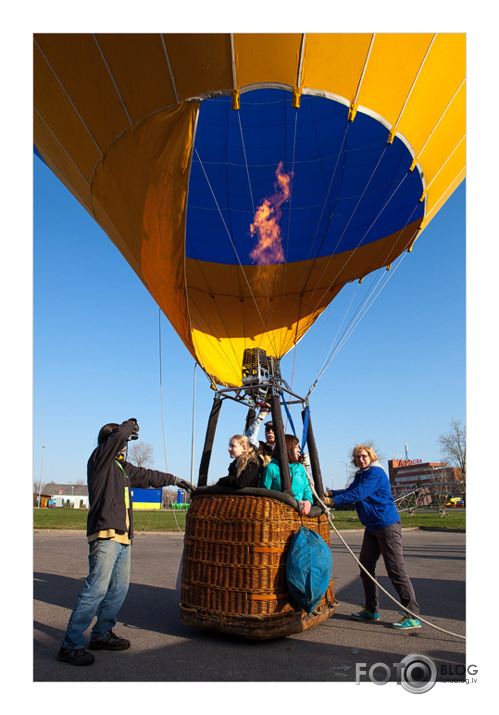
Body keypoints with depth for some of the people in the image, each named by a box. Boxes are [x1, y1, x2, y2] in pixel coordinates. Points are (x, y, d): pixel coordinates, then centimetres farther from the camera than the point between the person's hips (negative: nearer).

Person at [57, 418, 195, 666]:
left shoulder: (122, 466, 21)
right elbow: (118, 435, -18)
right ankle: (70, 645, -1)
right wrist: (131, 425, 3)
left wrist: (175, 480, 37)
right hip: (106, 534, -9)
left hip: (122, 537, 9)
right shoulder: (99, 459, -3)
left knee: (119, 589, 10)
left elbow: (147, 476, 31)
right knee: (96, 588, -11)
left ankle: (101, 634, 24)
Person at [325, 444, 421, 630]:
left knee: (396, 569, -6)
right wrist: (329, 492, -2)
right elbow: (350, 491, 12)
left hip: (387, 524, -9)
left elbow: (358, 494, -22)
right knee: (365, 566, 11)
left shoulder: (376, 472, -14)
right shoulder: (360, 475, 14)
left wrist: (334, 500, -19)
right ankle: (371, 610, 23)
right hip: (372, 527, 9)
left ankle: (413, 616, 3)